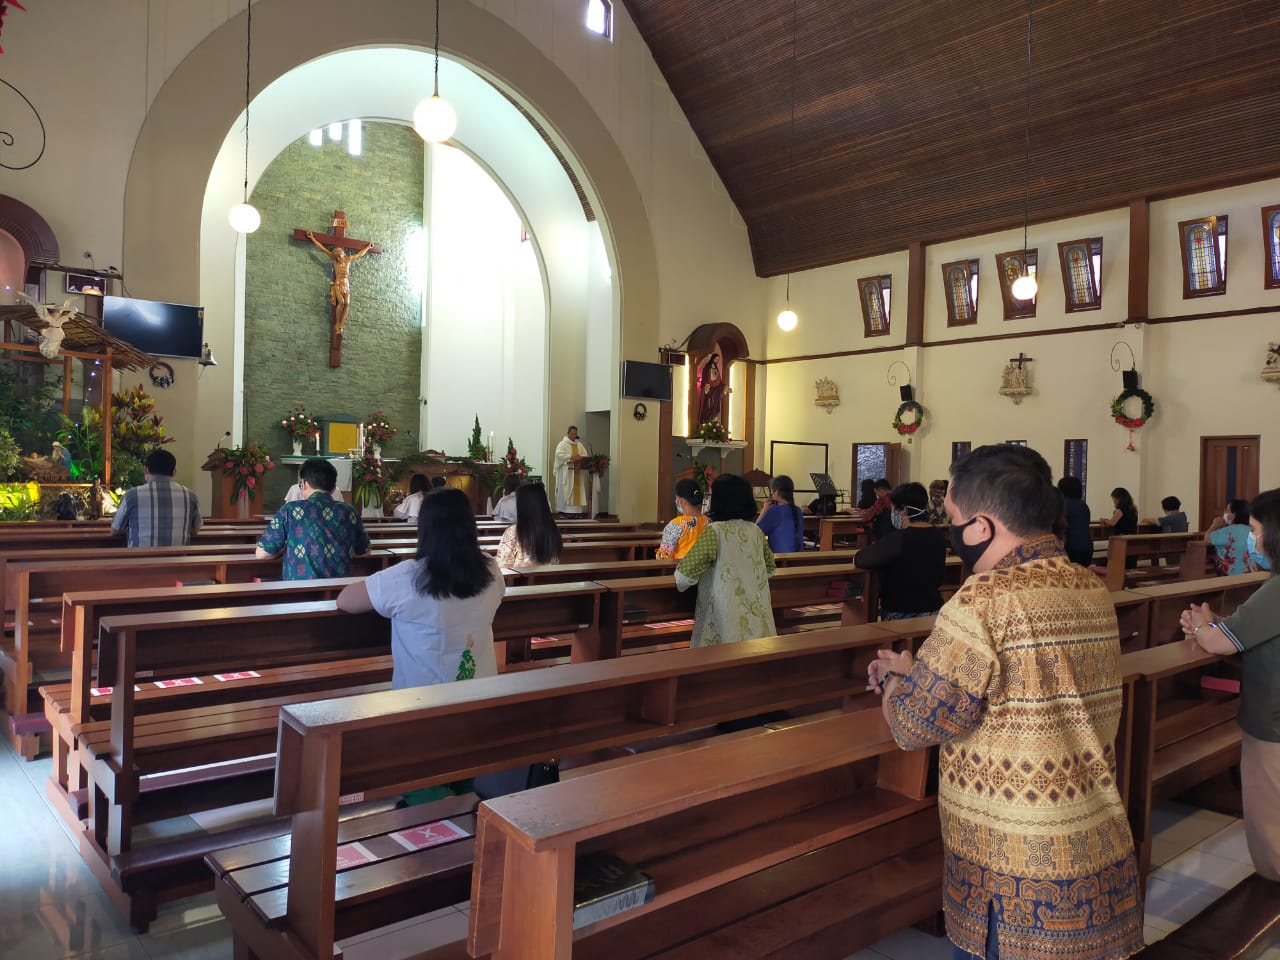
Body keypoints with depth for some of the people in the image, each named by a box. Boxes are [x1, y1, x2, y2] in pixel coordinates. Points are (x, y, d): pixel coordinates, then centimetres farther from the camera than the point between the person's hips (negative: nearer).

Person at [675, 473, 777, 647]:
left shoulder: (714, 532, -11)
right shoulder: (757, 532, 7)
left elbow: (685, 575, -13)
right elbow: (770, 569, 21)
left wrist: (677, 584, 8)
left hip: (727, 624, -5)